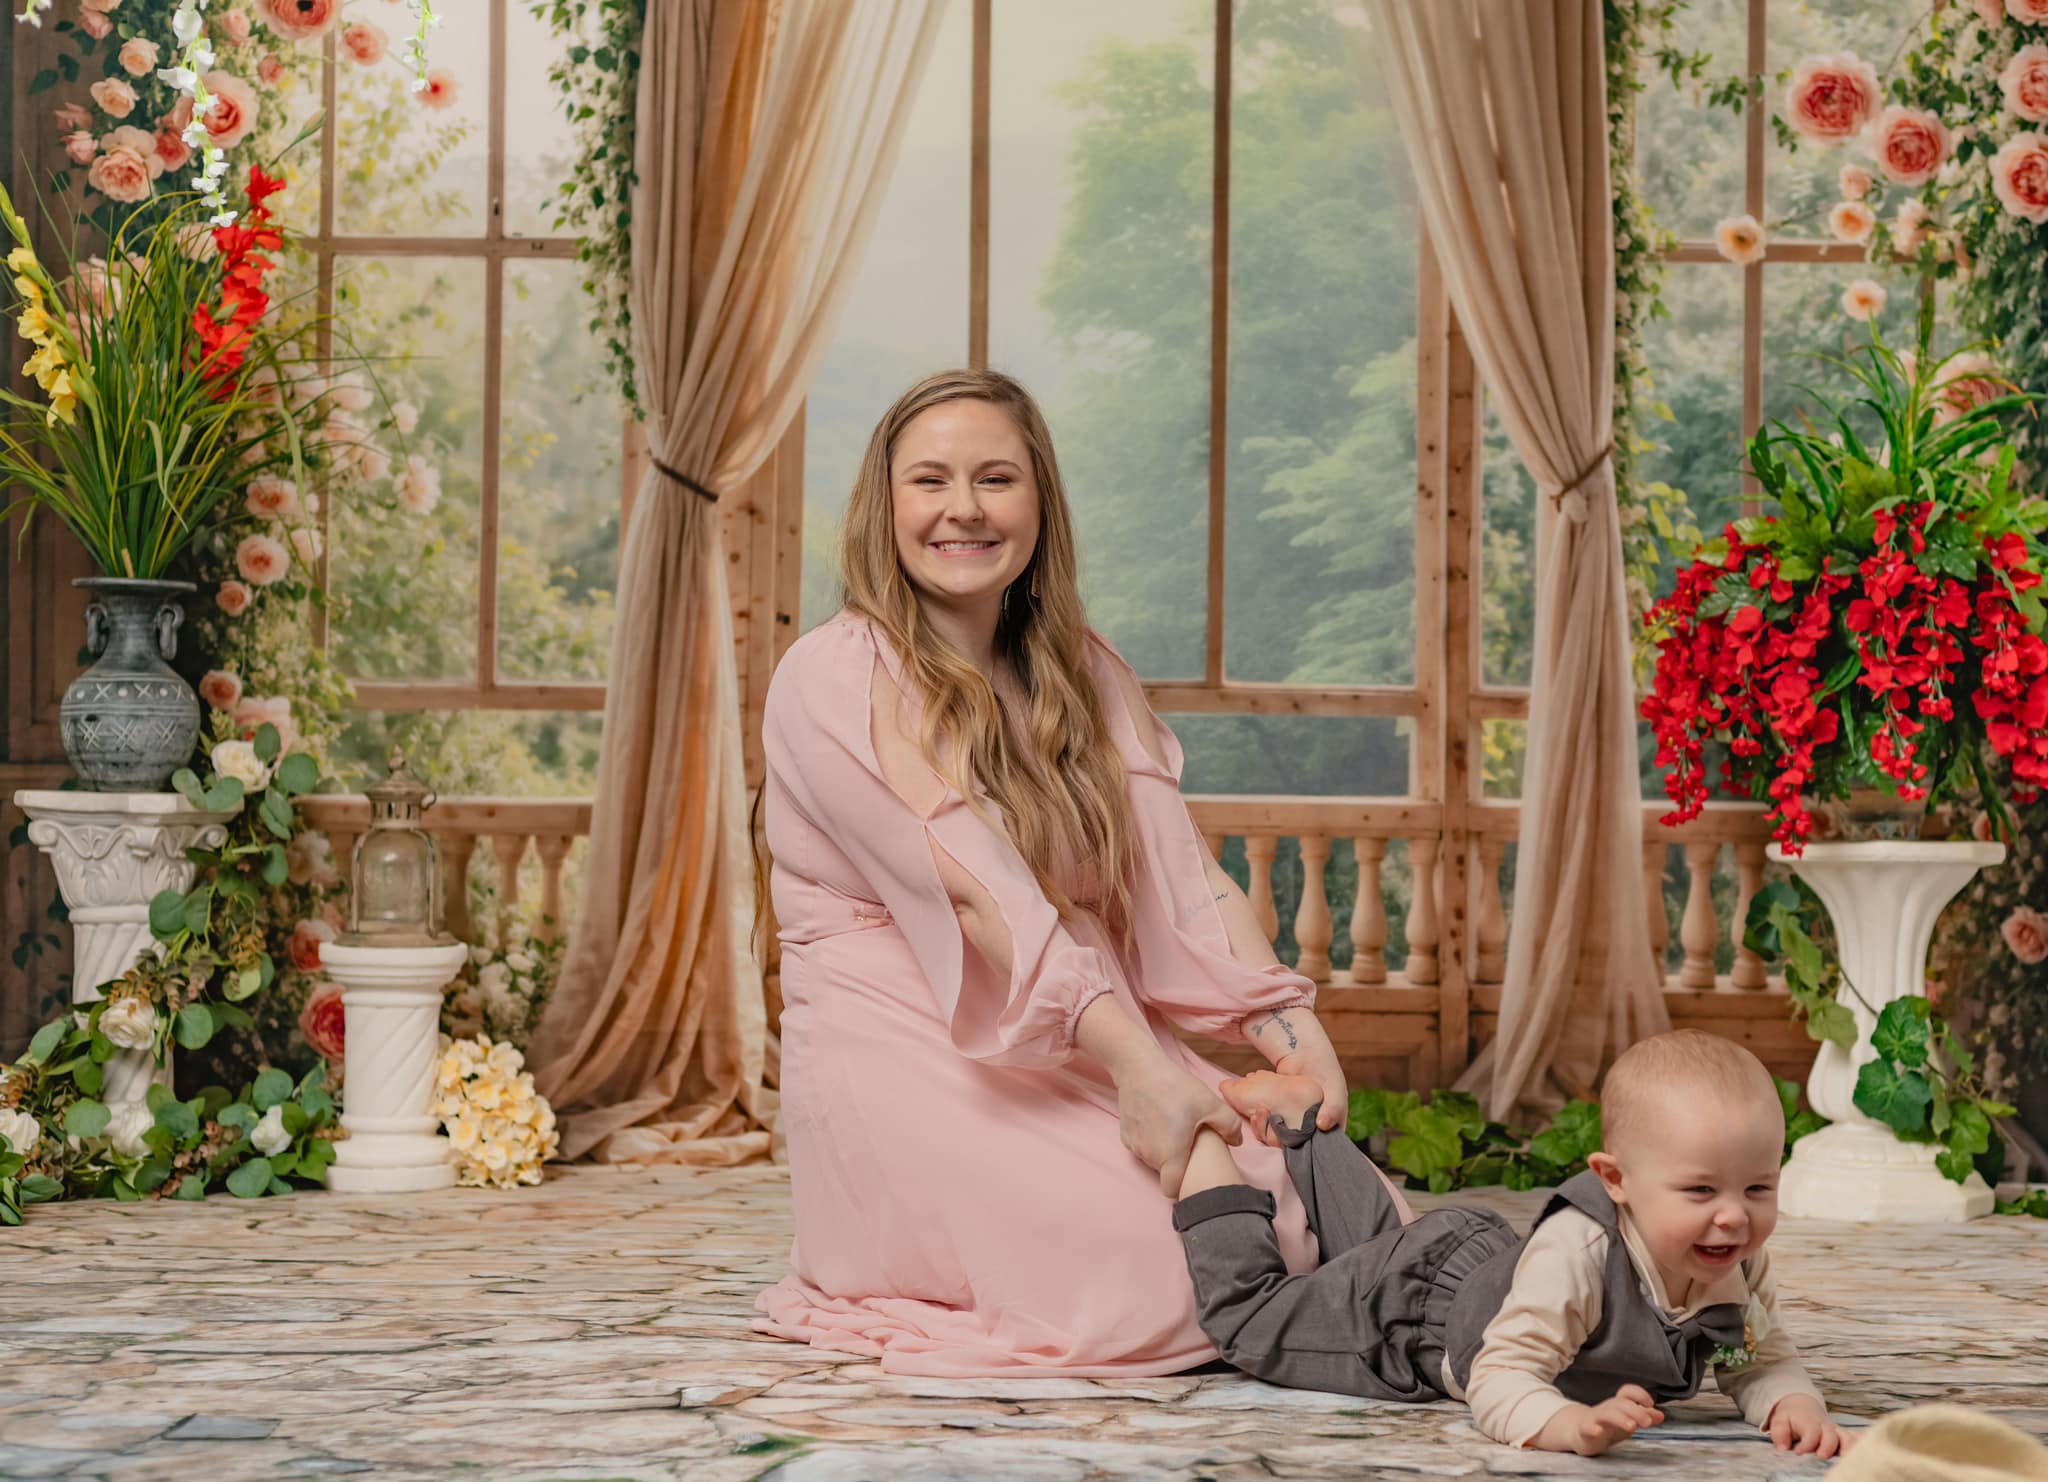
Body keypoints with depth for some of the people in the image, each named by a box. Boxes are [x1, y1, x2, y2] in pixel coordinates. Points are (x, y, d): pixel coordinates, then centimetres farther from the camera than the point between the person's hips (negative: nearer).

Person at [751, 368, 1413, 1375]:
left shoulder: (1086, 676, 16)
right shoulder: (833, 679, -6)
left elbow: (1176, 872, 3)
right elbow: (972, 894, -18)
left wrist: (1282, 1020, -16)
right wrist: (1130, 1058, -29)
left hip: (1102, 1046, 6)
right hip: (908, 1060, -6)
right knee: (1174, 1263, -27)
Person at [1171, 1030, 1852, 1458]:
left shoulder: (1742, 1268, -26)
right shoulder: (1574, 1255, -47)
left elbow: (1763, 1362, -12)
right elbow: (1498, 1383, -48)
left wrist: (1791, 1402, -35)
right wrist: (1575, 1424, -67)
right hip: (1409, 1300, -6)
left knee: (1375, 1240, 35)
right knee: (1245, 1317, 11)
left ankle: (1300, 1117, 51)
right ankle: (1204, 1136, 26)